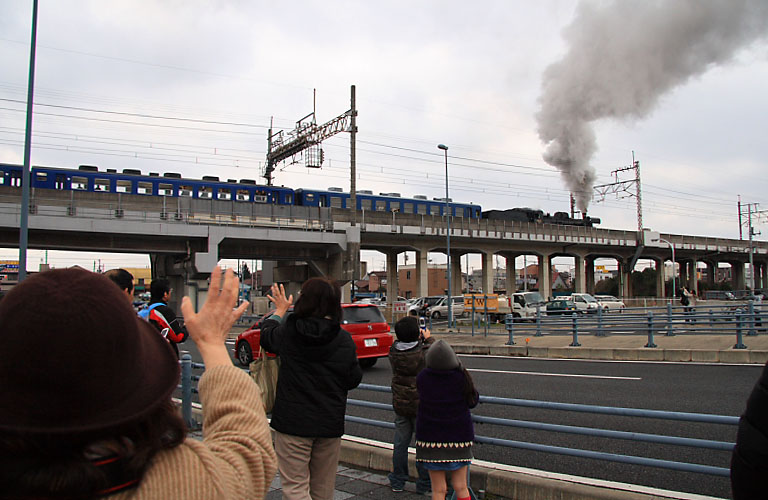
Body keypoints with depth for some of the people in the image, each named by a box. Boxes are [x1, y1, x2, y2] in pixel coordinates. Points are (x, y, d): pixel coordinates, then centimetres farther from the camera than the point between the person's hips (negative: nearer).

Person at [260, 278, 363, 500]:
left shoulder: (288, 332, -10)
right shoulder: (344, 339, -6)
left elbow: (266, 336, 13)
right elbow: (354, 380, 4)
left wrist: (280, 310, 29)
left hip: (293, 422, -3)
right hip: (330, 423, 3)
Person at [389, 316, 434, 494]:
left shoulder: (393, 352, -8)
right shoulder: (424, 353, -20)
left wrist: (420, 339, 8)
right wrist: (429, 338, 9)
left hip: (400, 405, 4)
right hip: (421, 405, -4)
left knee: (400, 443, 14)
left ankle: (397, 481, 25)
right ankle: (424, 483, 17)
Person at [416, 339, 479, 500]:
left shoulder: (421, 378, -12)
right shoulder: (461, 377, -14)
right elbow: (473, 401, -1)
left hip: (430, 436, 0)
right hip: (459, 435, 0)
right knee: (460, 487, 13)